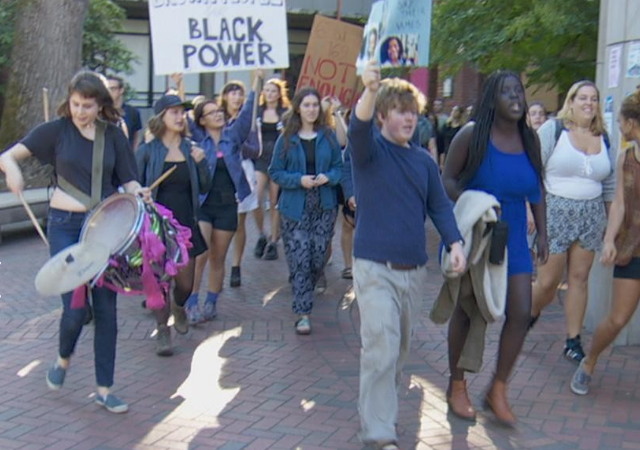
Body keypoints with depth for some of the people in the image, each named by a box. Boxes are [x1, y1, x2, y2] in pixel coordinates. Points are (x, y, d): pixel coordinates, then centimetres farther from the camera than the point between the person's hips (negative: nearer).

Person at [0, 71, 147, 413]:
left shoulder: (113, 135, 4)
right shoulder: (57, 130, -1)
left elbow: (128, 181, 6)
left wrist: (138, 192, -16)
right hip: (65, 225, -2)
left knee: (106, 309, 4)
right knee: (75, 309, -7)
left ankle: (104, 389, 15)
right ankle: (63, 358, 27)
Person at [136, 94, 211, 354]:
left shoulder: (191, 148, 5)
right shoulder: (147, 151, -4)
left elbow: (203, 188, 6)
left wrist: (200, 162, -10)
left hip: (185, 224, 3)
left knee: (185, 282, 7)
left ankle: (178, 307, 41)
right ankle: (162, 330, 17)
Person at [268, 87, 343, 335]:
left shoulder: (328, 136, 5)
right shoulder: (286, 139, 0)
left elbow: (339, 167, 9)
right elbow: (275, 172, 0)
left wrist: (328, 177, -12)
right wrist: (299, 179, -15)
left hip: (324, 206, 2)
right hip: (295, 207, -2)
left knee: (318, 257, 5)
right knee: (299, 259, -6)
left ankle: (304, 296, 33)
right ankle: (303, 313, -3)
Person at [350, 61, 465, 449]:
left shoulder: (424, 160, 9)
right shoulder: (369, 149, -5)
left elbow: (440, 205, 8)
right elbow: (358, 129, -27)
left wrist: (455, 243, -9)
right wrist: (370, 90, -45)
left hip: (415, 269, 6)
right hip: (375, 267, -5)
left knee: (401, 347, 18)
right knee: (381, 348, -12)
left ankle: (384, 400, 40)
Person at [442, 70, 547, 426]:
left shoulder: (529, 139, 2)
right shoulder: (472, 135, -12)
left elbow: (536, 190, 11)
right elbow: (448, 179, -10)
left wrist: (542, 233, 7)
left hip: (512, 238, 4)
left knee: (521, 313, -2)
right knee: (466, 312, 7)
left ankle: (498, 389, 17)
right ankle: (456, 386, 26)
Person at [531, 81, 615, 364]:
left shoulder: (603, 138, 9)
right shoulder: (553, 129, -5)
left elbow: (610, 184, 15)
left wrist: (610, 220, 13)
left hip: (590, 215, 4)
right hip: (555, 212, -4)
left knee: (579, 278, 5)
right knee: (548, 281, -2)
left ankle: (573, 341, 14)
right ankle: (529, 315, 29)